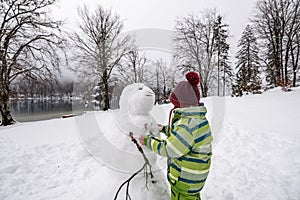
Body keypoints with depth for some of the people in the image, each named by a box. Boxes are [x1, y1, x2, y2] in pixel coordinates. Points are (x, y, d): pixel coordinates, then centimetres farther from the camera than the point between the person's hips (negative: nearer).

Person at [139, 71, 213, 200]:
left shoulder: (189, 124, -33)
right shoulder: (198, 118, 0)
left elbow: (169, 149, -26)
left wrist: (148, 141, -13)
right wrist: (165, 129, 22)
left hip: (185, 180, -9)